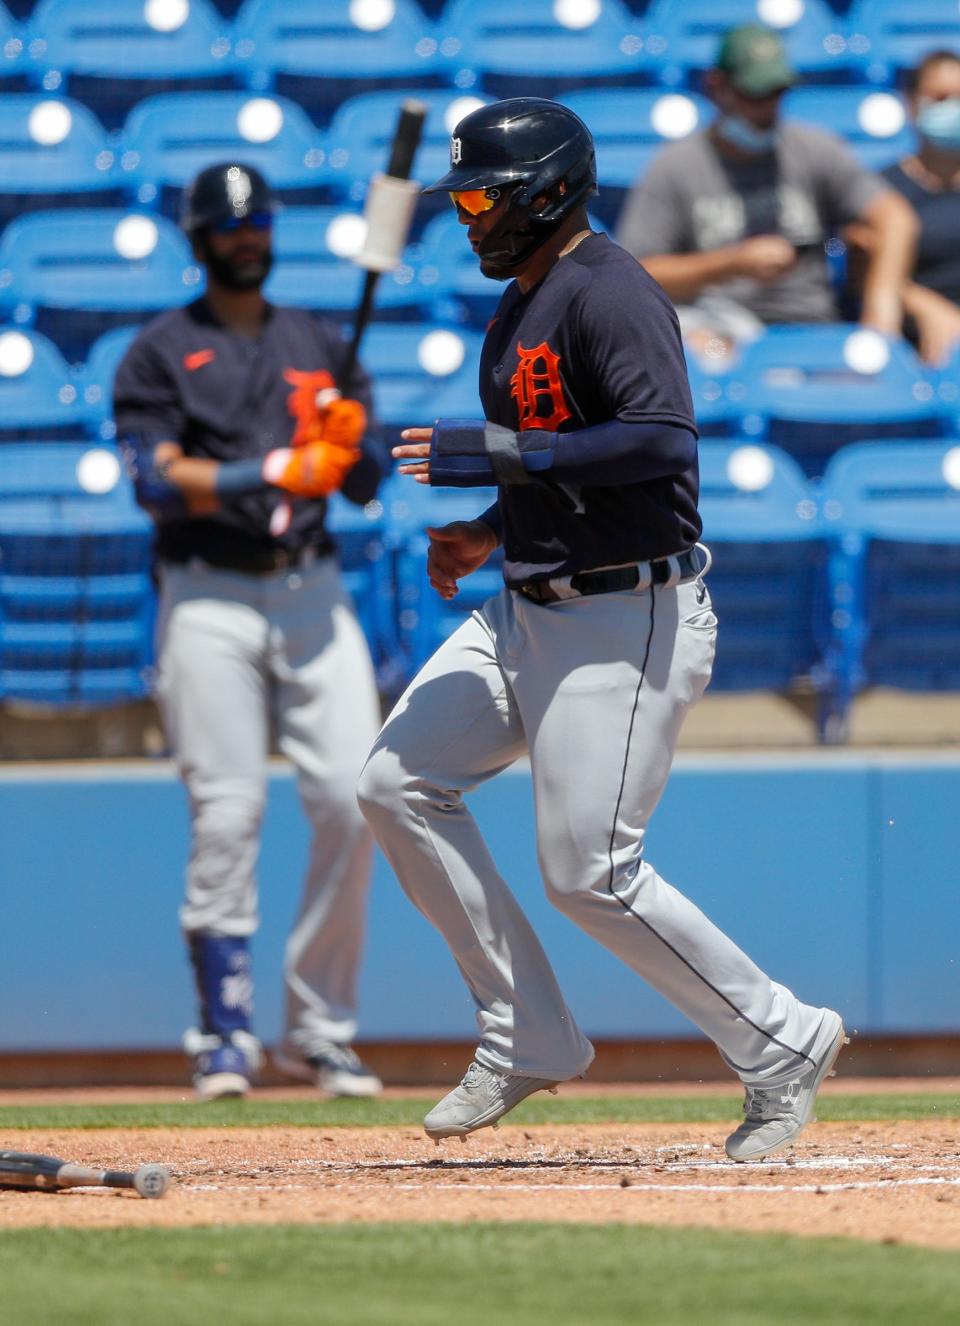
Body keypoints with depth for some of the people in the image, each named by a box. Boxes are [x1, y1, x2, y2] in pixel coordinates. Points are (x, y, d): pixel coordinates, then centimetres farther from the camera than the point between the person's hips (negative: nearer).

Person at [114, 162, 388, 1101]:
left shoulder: (319, 345, 17)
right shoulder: (159, 353, 5)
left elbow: (367, 485, 13)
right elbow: (158, 480, -9)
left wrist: (348, 442, -10)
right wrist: (273, 471, -21)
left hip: (313, 594, 4)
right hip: (209, 601, -3)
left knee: (352, 802, -6)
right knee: (227, 814, -10)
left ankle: (319, 1026, 5)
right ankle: (225, 1032, -3)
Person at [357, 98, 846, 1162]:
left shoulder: (606, 292, -16)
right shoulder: (522, 302, 15)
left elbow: (663, 440, -29)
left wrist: (503, 453, -26)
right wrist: (492, 531, 11)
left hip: (627, 621, -10)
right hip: (528, 610, 10)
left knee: (588, 874, -10)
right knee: (399, 784, 1)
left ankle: (781, 1044, 7)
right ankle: (528, 1038, 8)